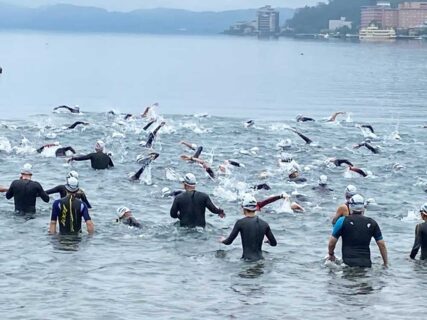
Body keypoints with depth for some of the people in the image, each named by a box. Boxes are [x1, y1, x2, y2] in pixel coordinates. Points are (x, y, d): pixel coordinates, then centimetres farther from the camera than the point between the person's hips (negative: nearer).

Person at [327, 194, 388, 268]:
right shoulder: (372, 223, 12)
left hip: (348, 263, -2)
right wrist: (385, 264, 22)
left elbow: (331, 243, 7)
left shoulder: (343, 221, 5)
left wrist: (331, 255, 26)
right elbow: (382, 245, 14)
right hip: (366, 263, 2)